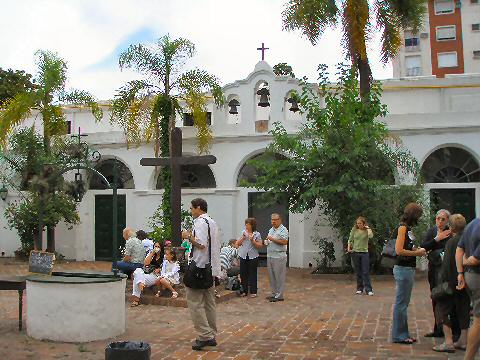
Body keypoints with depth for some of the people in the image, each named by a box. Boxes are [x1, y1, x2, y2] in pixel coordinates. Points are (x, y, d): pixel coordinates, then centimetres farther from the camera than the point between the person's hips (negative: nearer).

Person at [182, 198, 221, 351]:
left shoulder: (200, 222, -13)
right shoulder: (213, 222, 16)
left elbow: (201, 244, -23)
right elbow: (216, 245, 21)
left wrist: (188, 236, -10)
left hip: (199, 268, -9)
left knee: (195, 302, -5)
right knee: (209, 303, 12)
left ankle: (205, 335, -8)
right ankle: (211, 336, 17)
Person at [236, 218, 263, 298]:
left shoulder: (257, 234, -2)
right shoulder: (243, 232, 7)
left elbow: (260, 246, -7)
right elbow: (238, 243, 9)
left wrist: (252, 240, -17)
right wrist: (243, 238, -7)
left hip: (253, 256, -3)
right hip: (243, 256, 3)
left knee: (252, 274, 2)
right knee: (243, 273, 6)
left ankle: (253, 292, 11)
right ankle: (244, 291, 18)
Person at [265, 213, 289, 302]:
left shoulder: (283, 230, -8)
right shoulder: (271, 230, 18)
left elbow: (284, 242, -20)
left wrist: (273, 239, -18)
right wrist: (266, 241, 5)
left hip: (279, 256, -8)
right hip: (270, 256, 8)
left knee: (279, 277, -3)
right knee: (271, 276, 12)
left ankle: (279, 295, 2)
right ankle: (274, 293, 21)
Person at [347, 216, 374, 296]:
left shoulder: (367, 230, -2)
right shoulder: (354, 230, 2)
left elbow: (371, 236, -24)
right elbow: (350, 240, 9)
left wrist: (368, 228, -14)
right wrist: (349, 248, -3)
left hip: (364, 253, -2)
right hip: (355, 252, 2)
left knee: (366, 272, -4)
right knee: (358, 272, 8)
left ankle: (368, 290, -1)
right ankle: (359, 289, 16)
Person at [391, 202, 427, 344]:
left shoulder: (408, 228, 14)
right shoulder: (402, 227, -13)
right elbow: (399, 250, -20)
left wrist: (418, 250, 5)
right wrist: (417, 253, -11)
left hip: (409, 268, 10)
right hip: (403, 269, -10)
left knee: (404, 303, 15)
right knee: (401, 303, -2)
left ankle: (403, 334, 23)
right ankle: (399, 335, 5)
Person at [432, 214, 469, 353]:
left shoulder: (452, 241, -15)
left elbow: (447, 264, -17)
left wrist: (443, 282, -12)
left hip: (453, 281, -7)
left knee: (442, 308, 0)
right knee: (463, 310, 15)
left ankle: (448, 342, -5)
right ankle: (463, 341, 21)